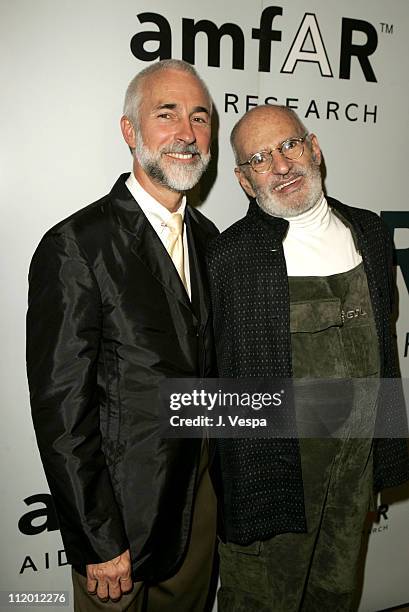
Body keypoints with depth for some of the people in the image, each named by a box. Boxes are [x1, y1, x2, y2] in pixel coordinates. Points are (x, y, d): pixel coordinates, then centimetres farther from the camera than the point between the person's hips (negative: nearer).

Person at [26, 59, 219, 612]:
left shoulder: (207, 236, 3)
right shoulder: (75, 246, -20)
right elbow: (60, 410, -19)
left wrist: (218, 474, 9)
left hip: (200, 495, 7)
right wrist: (99, 543, -15)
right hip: (122, 509, -6)